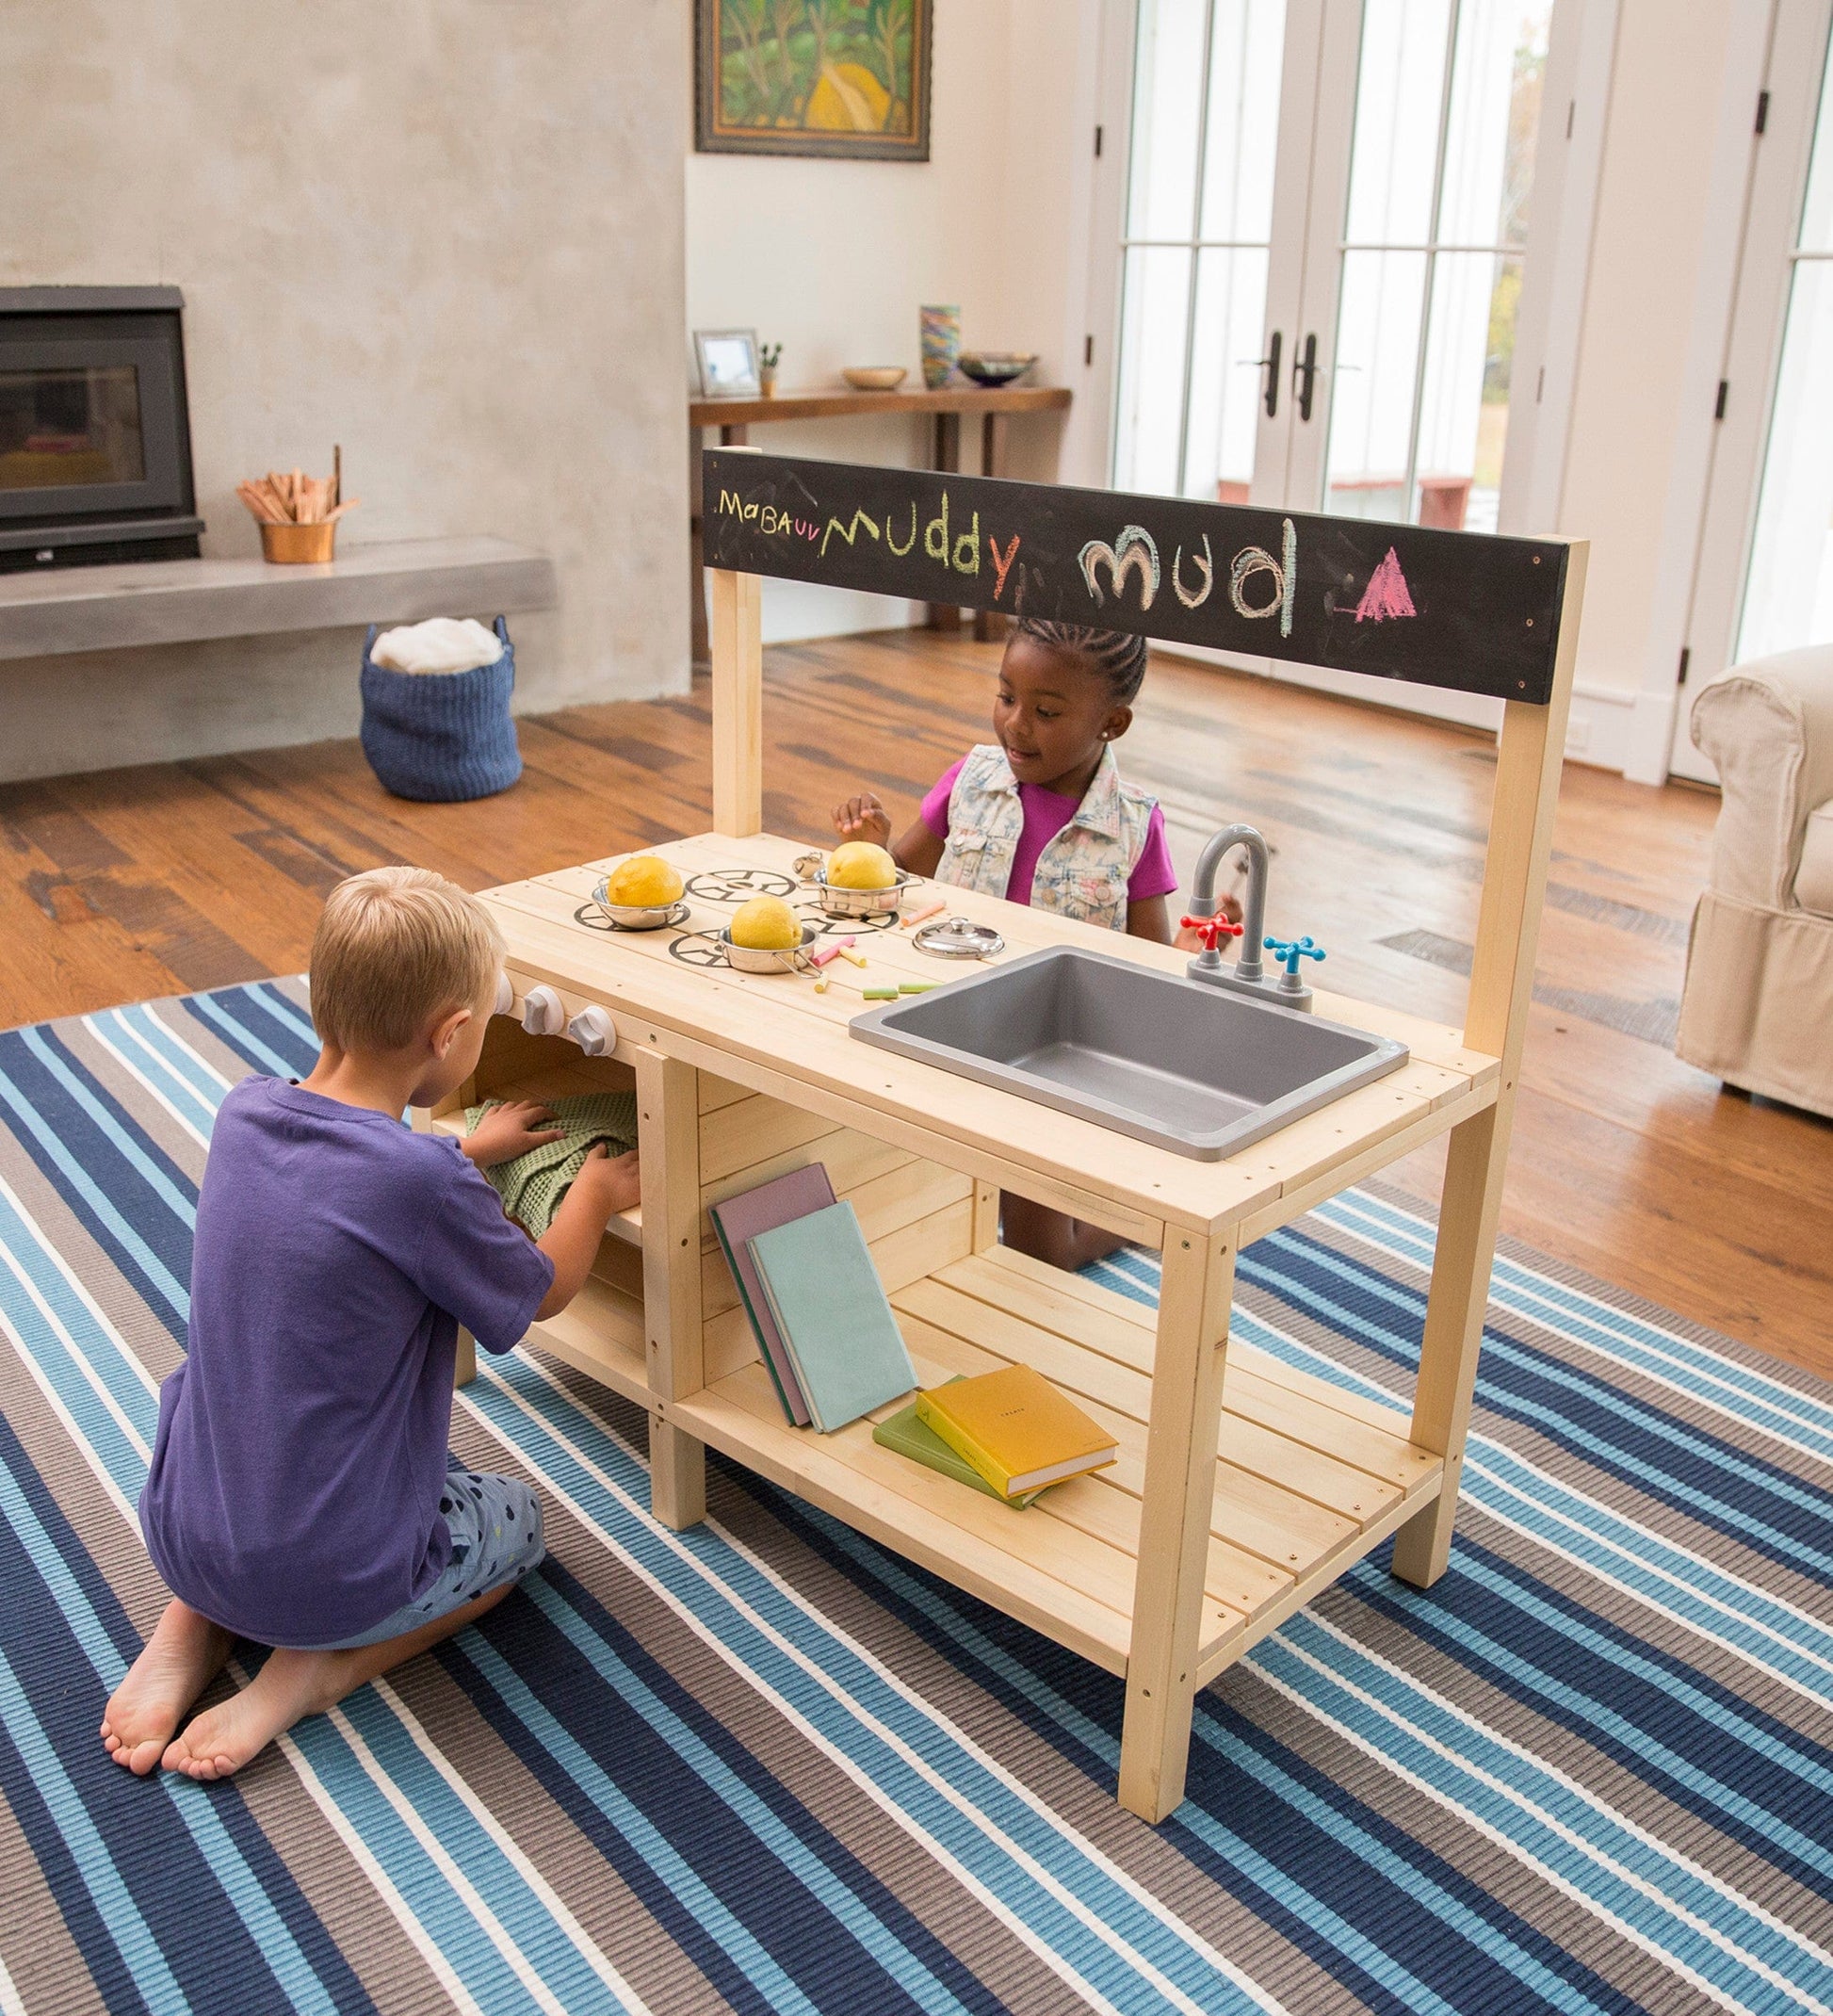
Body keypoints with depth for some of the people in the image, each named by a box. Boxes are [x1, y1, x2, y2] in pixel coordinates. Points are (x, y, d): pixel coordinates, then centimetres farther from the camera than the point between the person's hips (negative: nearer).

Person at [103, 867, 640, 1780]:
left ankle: (190, 1627, 14)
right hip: (331, 1572, -6)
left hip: (179, 1533, 6)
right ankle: (319, 1666, 1)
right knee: (515, 1517, 23)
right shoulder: (426, 1186, -26)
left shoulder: (243, 1113, -6)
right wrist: (593, 1193, 13)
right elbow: (540, 1292, -5)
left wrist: (468, 1152, 27)